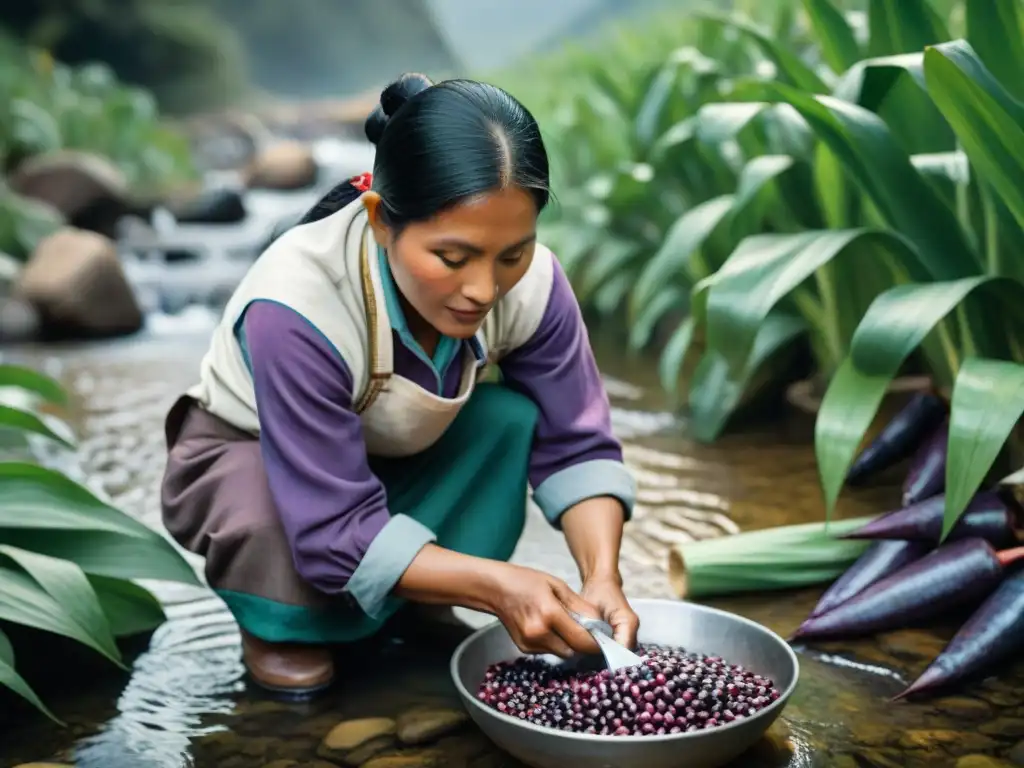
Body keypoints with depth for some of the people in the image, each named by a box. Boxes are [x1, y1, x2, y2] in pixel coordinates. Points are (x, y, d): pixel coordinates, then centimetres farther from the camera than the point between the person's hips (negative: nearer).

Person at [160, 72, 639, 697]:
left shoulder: (530, 281, -28)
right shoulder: (297, 307, -40)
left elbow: (576, 446, -18)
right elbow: (337, 534, -38)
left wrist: (602, 576, -34)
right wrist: (497, 586, -45)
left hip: (397, 459, 4)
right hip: (248, 460, -4)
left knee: (510, 416, -23)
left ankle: (412, 609, 0)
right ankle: (279, 624, 2)